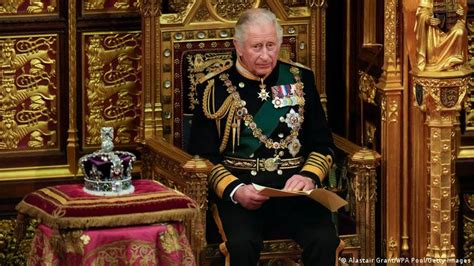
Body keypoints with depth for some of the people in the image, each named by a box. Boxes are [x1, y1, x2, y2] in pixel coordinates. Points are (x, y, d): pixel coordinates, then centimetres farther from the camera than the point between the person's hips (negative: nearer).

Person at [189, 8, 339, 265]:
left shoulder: (300, 79, 14)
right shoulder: (215, 88, 7)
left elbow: (323, 144, 14)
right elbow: (202, 155, 4)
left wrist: (309, 176, -8)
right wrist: (234, 190, -14)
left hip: (294, 186, 2)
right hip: (239, 189, -2)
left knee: (324, 241, -28)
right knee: (242, 243, -34)